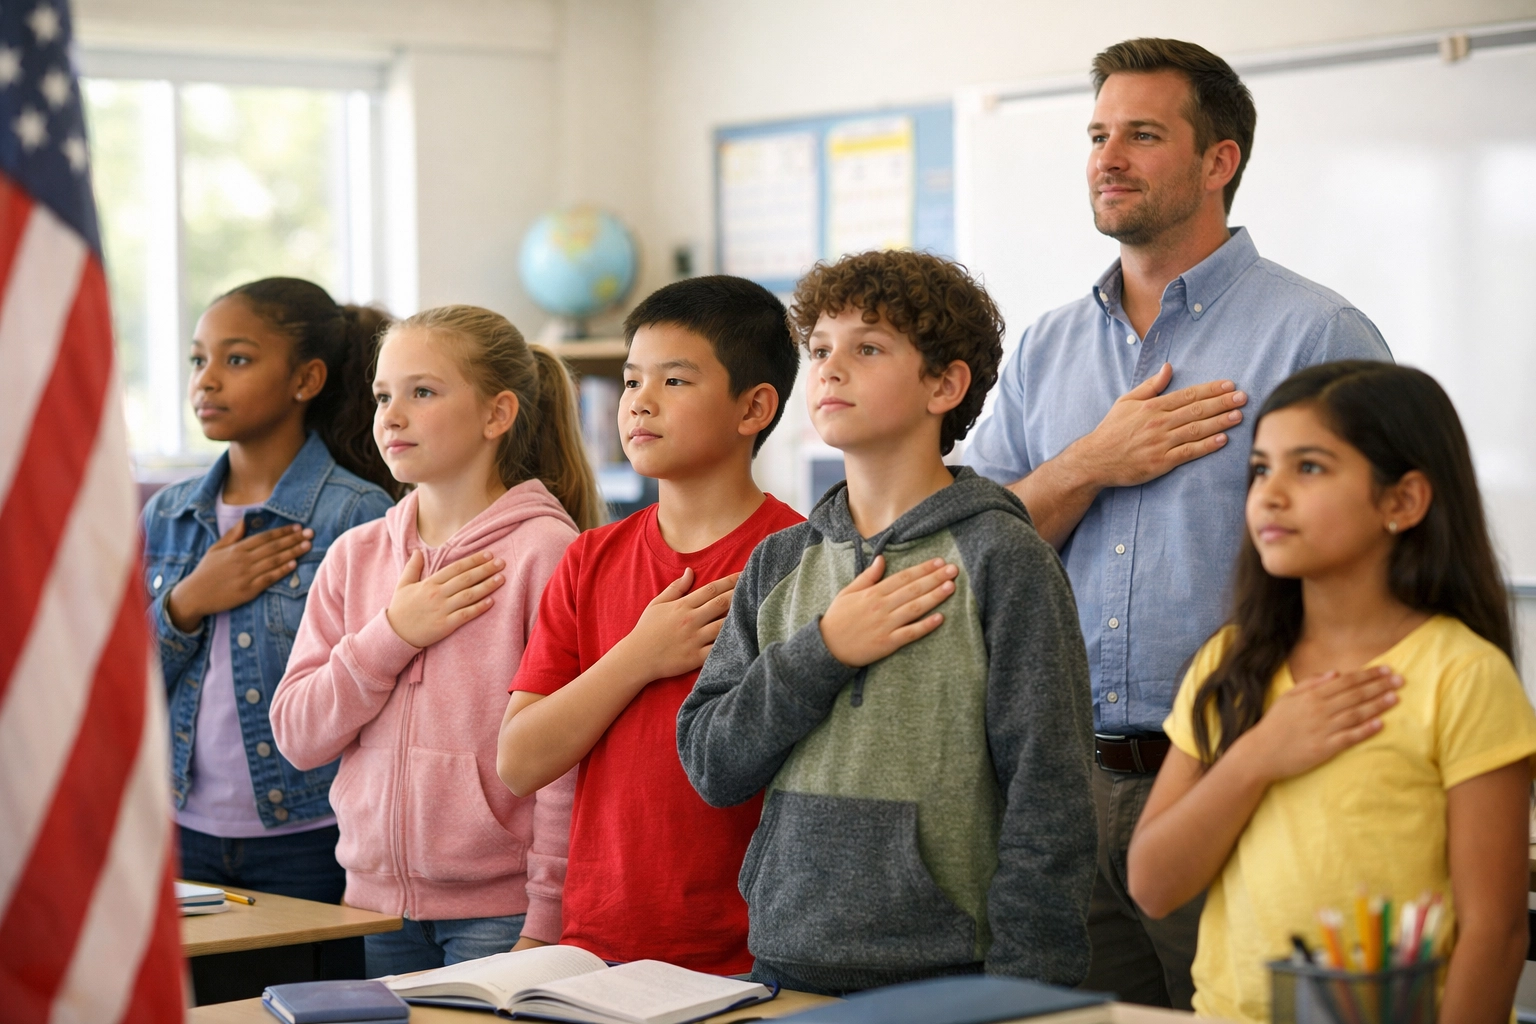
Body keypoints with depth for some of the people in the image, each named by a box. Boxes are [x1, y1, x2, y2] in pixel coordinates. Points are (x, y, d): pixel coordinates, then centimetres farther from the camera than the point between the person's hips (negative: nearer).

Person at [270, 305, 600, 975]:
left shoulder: (546, 549, -9)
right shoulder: (355, 555, 9)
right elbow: (296, 735, 4)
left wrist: (545, 920, -14)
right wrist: (392, 636, -8)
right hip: (376, 897, 5)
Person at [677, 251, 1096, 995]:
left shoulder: (1002, 558, -7)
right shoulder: (779, 563, 8)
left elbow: (1047, 798, -9)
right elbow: (709, 764, 2)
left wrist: (1022, 989, -14)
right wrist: (822, 653, -10)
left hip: (941, 973, -4)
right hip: (785, 962, 5)